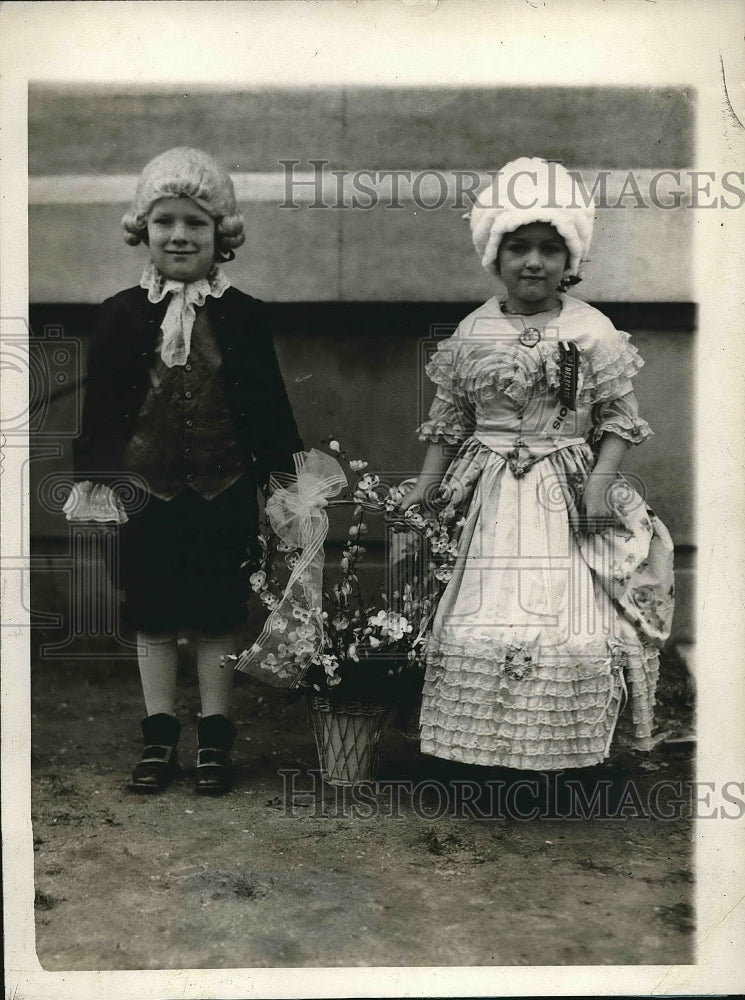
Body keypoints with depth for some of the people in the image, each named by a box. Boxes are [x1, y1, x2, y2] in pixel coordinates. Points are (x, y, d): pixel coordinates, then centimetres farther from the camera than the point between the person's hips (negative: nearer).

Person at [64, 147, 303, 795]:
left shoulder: (245, 316, -2)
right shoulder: (122, 314, 0)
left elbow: (269, 403, 1)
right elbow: (100, 403, 3)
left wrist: (283, 475, 0)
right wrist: (92, 482, 0)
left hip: (224, 492, -1)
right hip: (145, 490, 1)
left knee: (218, 618, 8)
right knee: (152, 617, 10)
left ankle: (215, 736, 22)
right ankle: (159, 735, 24)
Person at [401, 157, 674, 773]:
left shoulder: (593, 331, -3)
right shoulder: (473, 333, 3)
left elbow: (620, 419, 0)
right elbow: (449, 420, 10)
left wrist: (600, 479, -13)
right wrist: (425, 488, 7)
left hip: (566, 494, -1)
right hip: (493, 496, 2)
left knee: (568, 621, -4)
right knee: (480, 623, 1)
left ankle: (562, 746, 15)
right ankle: (486, 744, 19)